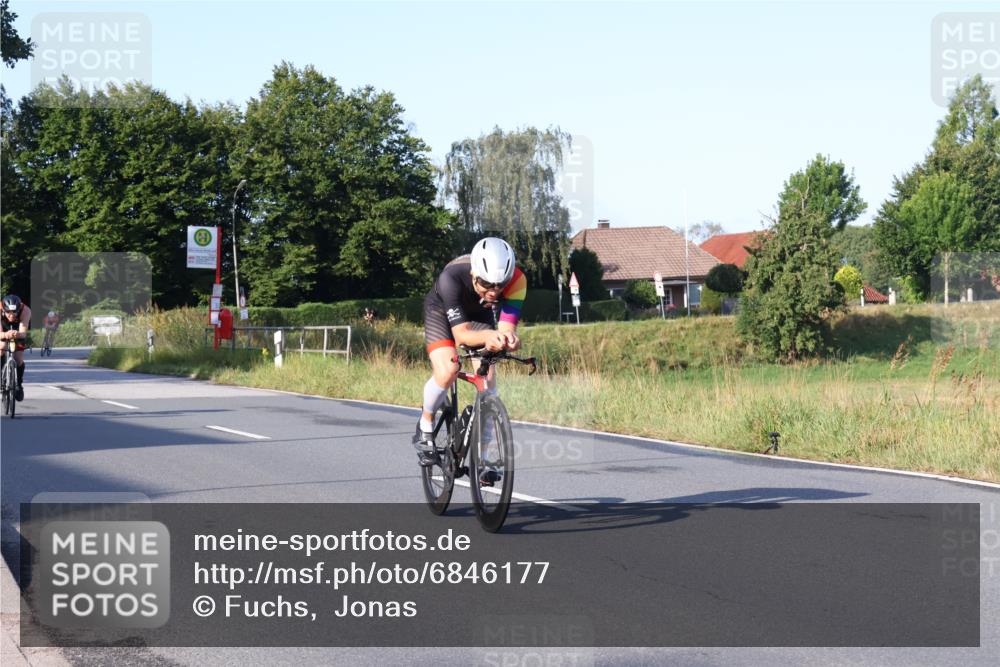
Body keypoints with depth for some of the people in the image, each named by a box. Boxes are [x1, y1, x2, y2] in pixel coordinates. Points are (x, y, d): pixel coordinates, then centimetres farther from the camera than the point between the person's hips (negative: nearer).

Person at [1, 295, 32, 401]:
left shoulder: (25, 310, -39)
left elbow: (23, 332, -44)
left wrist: (18, 334, -67)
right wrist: (6, 335, -68)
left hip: (18, 333, 0)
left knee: (19, 360, -9)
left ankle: (19, 385, 14)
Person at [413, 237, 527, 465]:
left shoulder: (516, 280, -34)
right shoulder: (452, 277, -41)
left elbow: (506, 327, -37)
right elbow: (460, 333, -43)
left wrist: (508, 338, -61)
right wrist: (488, 336, -63)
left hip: (479, 314, 3)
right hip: (442, 310, -3)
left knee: (487, 377, -13)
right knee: (447, 372, -25)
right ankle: (425, 426, 3)